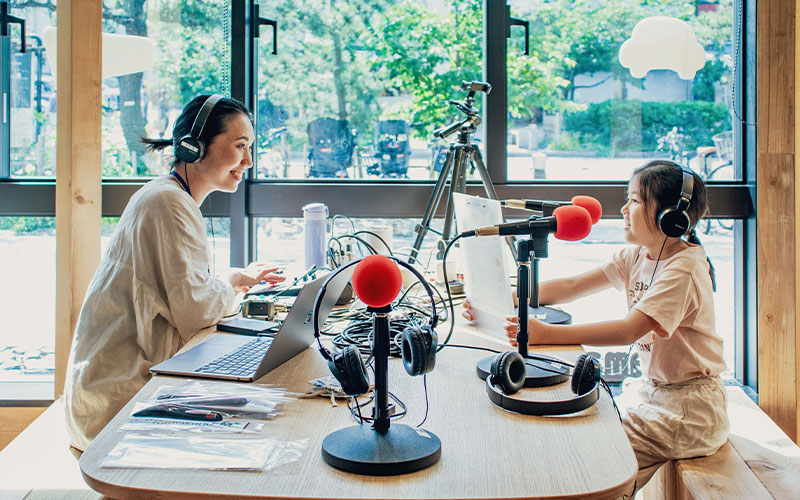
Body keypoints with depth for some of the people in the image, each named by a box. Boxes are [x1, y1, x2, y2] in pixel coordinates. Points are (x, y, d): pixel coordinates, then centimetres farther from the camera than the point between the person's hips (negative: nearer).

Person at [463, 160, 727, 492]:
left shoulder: (685, 268, -22)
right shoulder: (636, 256, 5)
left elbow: (630, 330, -32)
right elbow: (571, 286, -1)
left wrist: (545, 333, -41)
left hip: (689, 411, -8)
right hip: (654, 394, 8)